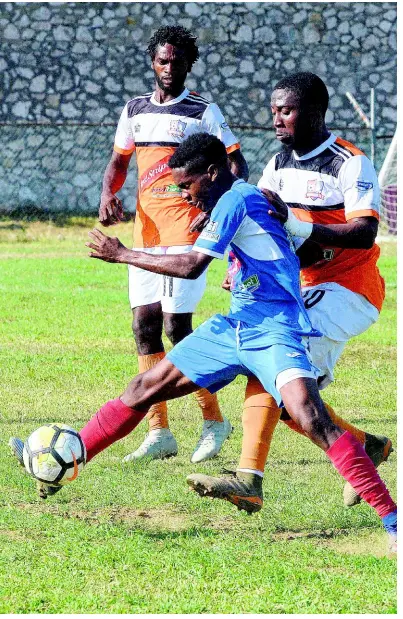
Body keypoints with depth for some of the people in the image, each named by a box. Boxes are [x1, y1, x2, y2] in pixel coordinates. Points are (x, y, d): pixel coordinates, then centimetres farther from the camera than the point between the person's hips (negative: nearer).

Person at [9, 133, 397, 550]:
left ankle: (390, 516, -29)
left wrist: (122, 255, -10)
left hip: (275, 331, -10)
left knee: (310, 417, -28)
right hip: (235, 327, 10)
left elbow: (192, 267, -19)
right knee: (144, 388, 9)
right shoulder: (237, 200, 14)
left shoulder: (235, 199, -14)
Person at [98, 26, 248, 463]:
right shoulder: (134, 110, 14)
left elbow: (237, 166, -3)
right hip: (145, 232, 6)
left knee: (176, 326, -12)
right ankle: (159, 434, 5)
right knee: (145, 324, 1)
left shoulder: (204, 112, -1)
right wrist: (108, 194, 2)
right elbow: (119, 160, 23)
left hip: (186, 232, -6)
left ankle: (213, 421, 3)